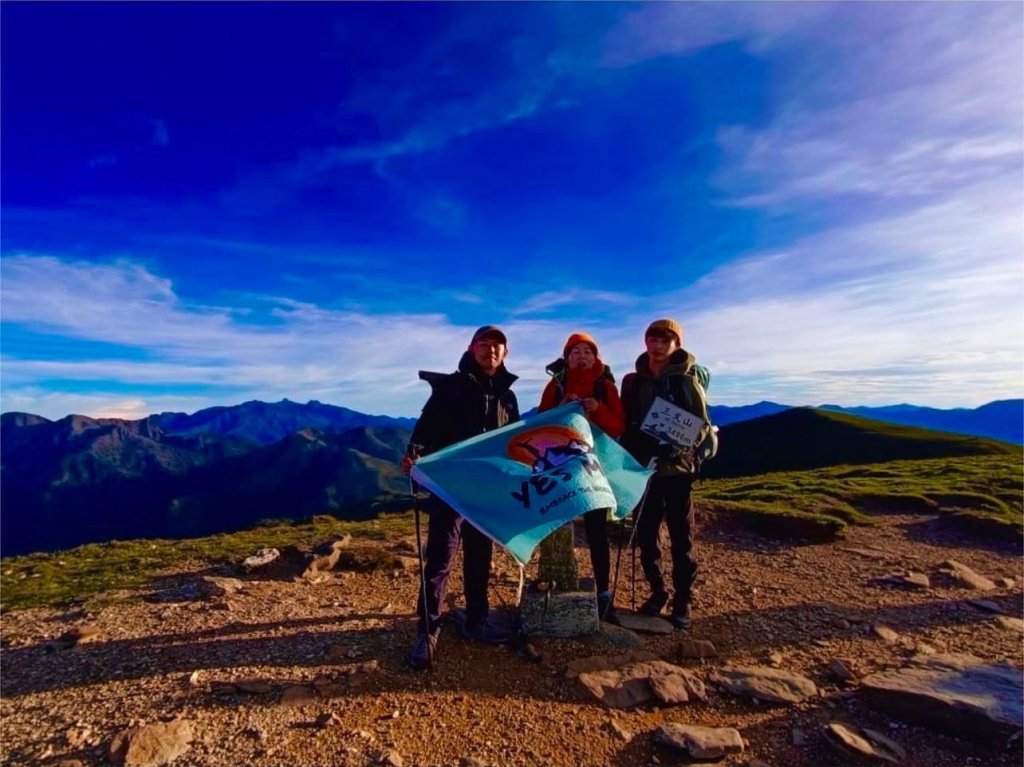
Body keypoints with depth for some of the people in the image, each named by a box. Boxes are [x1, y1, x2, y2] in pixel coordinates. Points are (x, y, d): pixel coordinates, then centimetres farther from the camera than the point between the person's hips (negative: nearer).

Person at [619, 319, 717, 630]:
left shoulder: (688, 380, -3)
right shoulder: (633, 381, 6)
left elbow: (702, 426, -5)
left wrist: (677, 449, -22)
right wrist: (630, 457, 1)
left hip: (677, 468, -3)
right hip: (644, 468, 3)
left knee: (681, 539, 6)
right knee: (646, 536, 9)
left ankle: (682, 602, 20)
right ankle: (657, 592, 27)